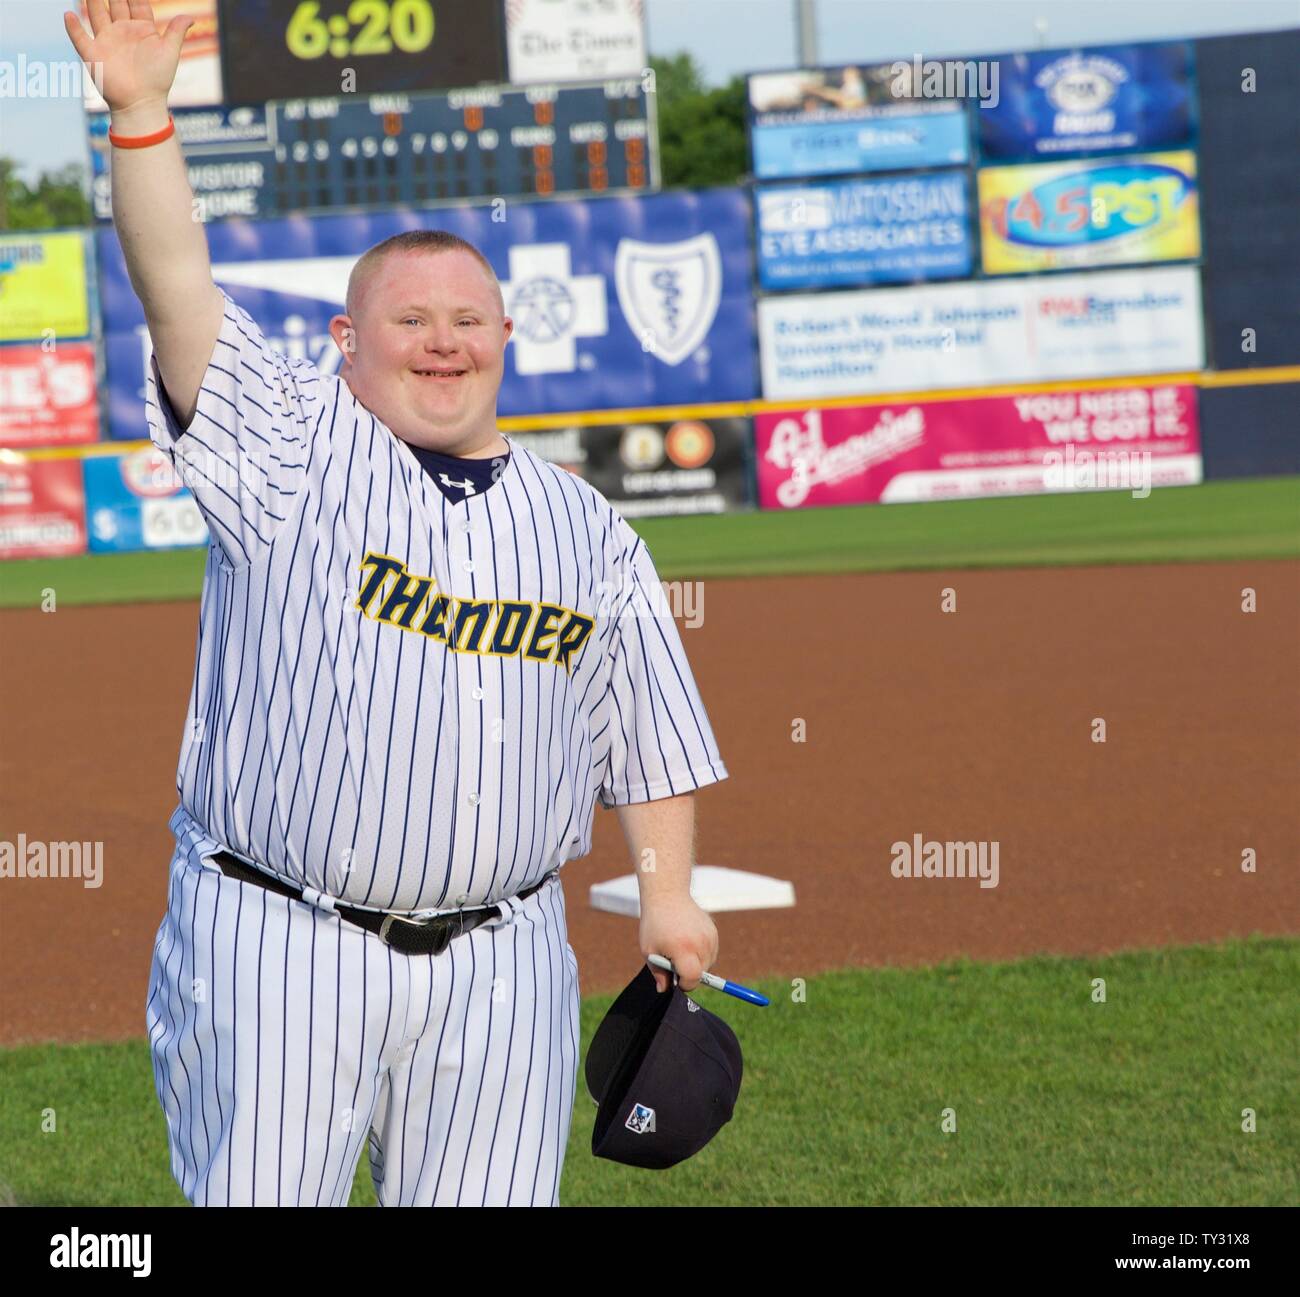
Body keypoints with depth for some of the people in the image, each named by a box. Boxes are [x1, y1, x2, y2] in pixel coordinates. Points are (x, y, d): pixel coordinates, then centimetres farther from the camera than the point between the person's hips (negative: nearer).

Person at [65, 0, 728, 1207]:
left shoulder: (587, 528, 15)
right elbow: (177, 291, -10)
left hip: (500, 971, 3)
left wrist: (667, 893, 9)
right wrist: (141, 112, -22)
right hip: (277, 954, -3)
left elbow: (647, 737, 20)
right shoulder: (291, 448, 4)